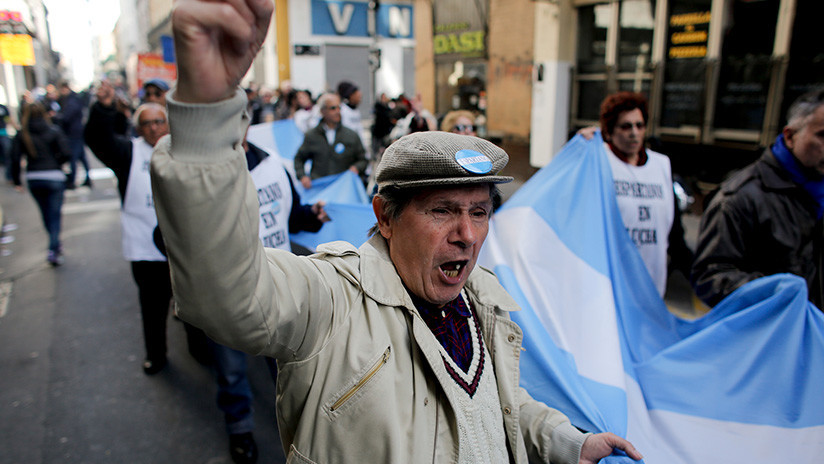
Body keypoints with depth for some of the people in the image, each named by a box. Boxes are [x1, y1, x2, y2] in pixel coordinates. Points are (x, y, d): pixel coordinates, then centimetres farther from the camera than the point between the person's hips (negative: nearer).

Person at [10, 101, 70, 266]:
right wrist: (55, 163, 6)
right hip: (54, 177, -2)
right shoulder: (54, 131, -4)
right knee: (54, 215, 2)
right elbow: (66, 154, -14)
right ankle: (53, 249, -10)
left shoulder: (21, 135, 1)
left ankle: (55, 246, 30)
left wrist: (16, 180, 4)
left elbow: (15, 159, -4)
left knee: (46, 213, 18)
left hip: (33, 179, 2)